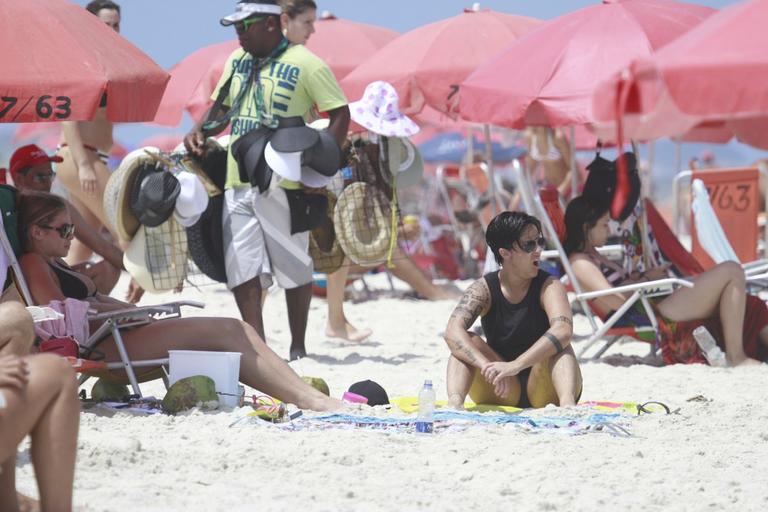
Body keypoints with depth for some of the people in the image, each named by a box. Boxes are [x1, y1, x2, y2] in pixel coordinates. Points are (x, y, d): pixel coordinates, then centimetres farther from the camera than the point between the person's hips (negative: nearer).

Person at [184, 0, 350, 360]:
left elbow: (340, 114, -6)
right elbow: (222, 110, 26)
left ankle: (298, 348, 13)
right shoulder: (237, 61, 15)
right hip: (237, 182, 6)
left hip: (282, 183, -6)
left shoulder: (305, 64, -6)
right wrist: (199, 133, 5)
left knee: (294, 269, 2)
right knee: (242, 270, 2)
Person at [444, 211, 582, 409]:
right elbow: (453, 332, -23)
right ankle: (455, 402, -41)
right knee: (469, 342, -19)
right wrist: (488, 367, -42)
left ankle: (567, 405, -53)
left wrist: (515, 365, -44)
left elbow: (563, 330, -31)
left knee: (558, 346, -28)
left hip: (545, 393, -2)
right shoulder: (483, 289, -5)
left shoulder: (549, 287, -10)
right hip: (501, 394, 2)